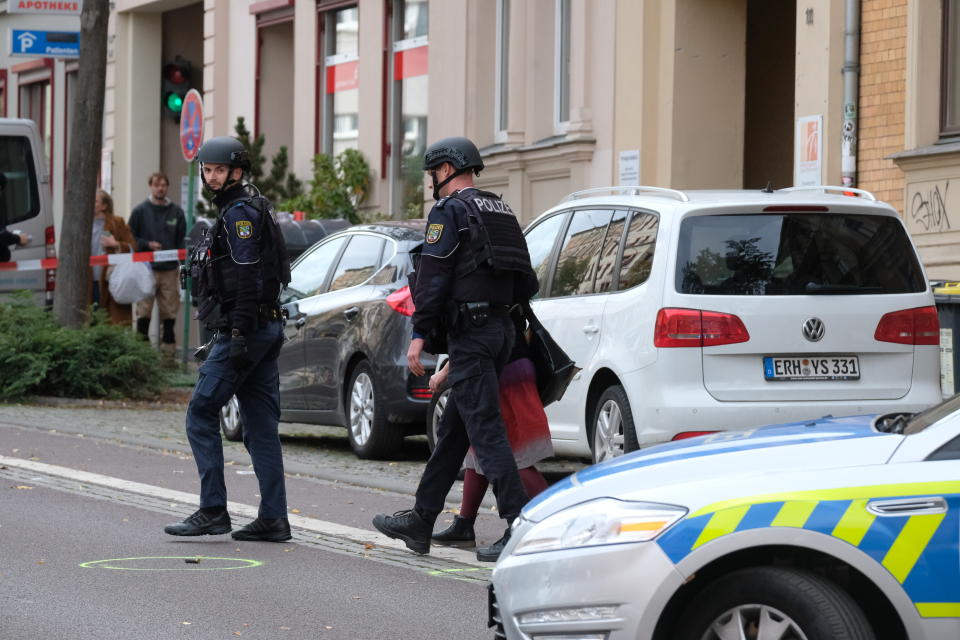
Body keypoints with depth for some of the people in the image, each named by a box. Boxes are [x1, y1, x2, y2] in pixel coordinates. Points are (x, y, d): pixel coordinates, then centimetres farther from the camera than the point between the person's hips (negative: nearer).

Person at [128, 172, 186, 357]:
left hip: (170, 269, 2)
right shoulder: (140, 211, 3)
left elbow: (182, 240, 13)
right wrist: (147, 245, -11)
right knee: (144, 311, -5)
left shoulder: (176, 212, 10)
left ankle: (169, 348, 11)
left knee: (169, 311, 4)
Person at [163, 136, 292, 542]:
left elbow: (247, 277, -20)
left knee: (201, 413, -6)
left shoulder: (240, 212, -11)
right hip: (266, 329, 10)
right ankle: (273, 520, 5)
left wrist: (239, 334, -24)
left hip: (243, 328, -10)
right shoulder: (243, 209, 21)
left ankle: (213, 510, -7)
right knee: (261, 426, 7)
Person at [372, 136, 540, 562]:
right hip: (501, 329, 9)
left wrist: (419, 335, -15)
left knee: (484, 427, -11)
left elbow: (432, 277, -15)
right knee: (453, 428, 14)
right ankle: (421, 520, 22)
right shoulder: (501, 211, 18)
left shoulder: (450, 211, -7)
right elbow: (526, 283, 17)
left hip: (470, 332, -9)